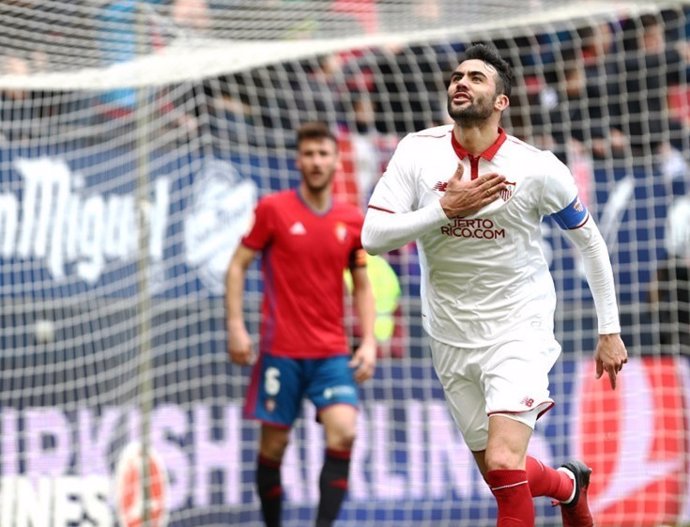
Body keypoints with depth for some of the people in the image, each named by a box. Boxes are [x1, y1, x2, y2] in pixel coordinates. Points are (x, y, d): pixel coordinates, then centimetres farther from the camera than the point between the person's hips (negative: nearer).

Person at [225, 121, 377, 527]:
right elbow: (238, 266, 2)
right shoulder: (273, 209, -1)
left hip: (333, 353, 2)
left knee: (344, 431, -18)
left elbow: (362, 285, 14)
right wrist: (235, 325, -7)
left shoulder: (352, 221, 6)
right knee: (274, 444, 2)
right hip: (281, 351, -2)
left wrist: (368, 341, 3)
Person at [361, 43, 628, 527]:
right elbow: (373, 237, -14)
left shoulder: (538, 169, -12)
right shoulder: (417, 152, -8)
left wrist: (610, 330, 4)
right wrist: (446, 208, -25)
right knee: (499, 475, 13)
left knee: (504, 464, -23)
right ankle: (569, 485, 45)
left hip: (519, 328, -3)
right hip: (452, 337, 3)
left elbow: (590, 242, 2)